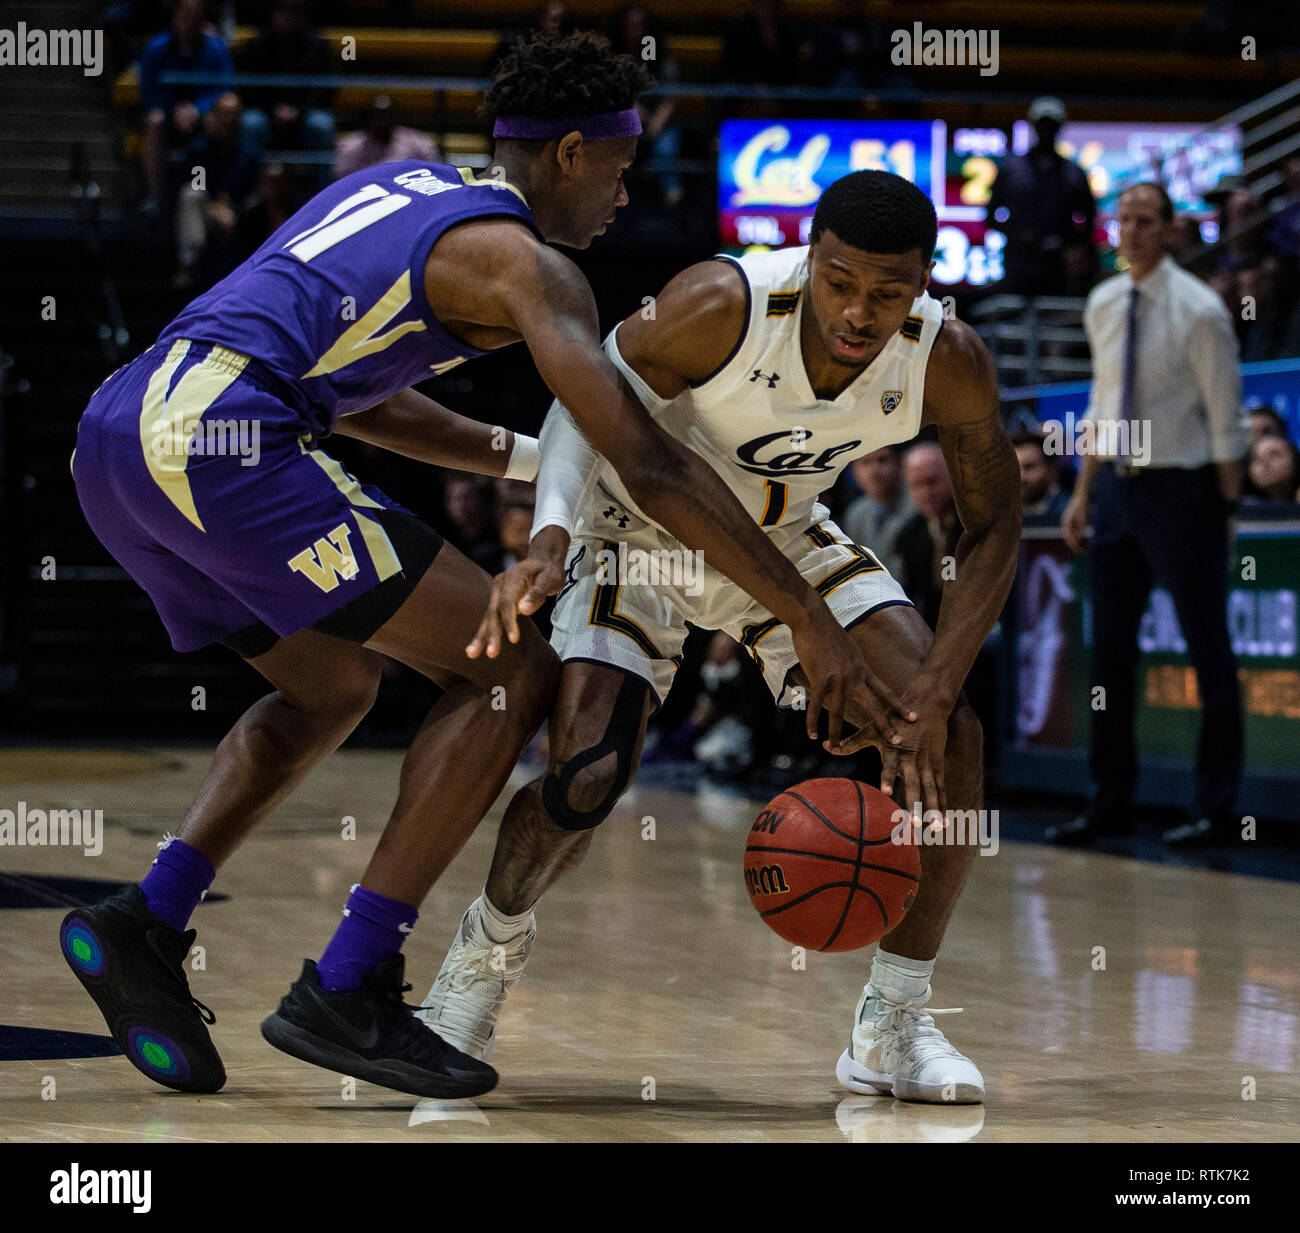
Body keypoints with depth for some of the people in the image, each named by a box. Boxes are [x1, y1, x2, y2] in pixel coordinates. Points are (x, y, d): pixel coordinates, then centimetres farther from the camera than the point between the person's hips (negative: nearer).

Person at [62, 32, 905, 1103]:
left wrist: (531, 461, 37)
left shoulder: (397, 188, 27)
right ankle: (346, 992, -3)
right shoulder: (524, 262, 1)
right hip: (217, 439, -9)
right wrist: (811, 620, -7)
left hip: (114, 428, 9)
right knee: (513, 672, -1)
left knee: (333, 686, 28)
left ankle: (144, 925, 11)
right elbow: (648, 465, -8)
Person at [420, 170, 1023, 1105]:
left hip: (783, 539, 3)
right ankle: (491, 949, 11)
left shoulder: (949, 363, -25)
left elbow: (993, 530, -13)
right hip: (643, 530, -3)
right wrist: (549, 538, -42)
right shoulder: (723, 306, -35)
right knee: (584, 778, -22)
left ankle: (895, 1024, 0)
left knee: (948, 743, -15)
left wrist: (935, 694, -26)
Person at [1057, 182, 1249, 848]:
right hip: (1117, 485, 7)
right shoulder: (1103, 305, 7)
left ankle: (1215, 810, 6)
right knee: (1109, 649, 10)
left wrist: (1224, 510, -10)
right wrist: (1083, 493, 13)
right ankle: (1110, 801, 19)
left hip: (1180, 487, -7)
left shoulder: (1198, 311, -11)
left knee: (1208, 650, 0)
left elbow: (1225, 418, -9)